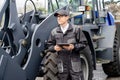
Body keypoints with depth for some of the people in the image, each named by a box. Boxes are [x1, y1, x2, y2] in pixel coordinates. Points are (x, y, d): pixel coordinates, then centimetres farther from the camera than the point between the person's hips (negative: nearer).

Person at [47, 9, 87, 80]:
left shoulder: (75, 29, -1)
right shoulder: (54, 32, 7)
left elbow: (83, 44, -1)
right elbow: (50, 46, 12)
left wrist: (74, 47, -18)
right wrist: (54, 48, -10)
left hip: (74, 62, -3)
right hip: (61, 63, 3)